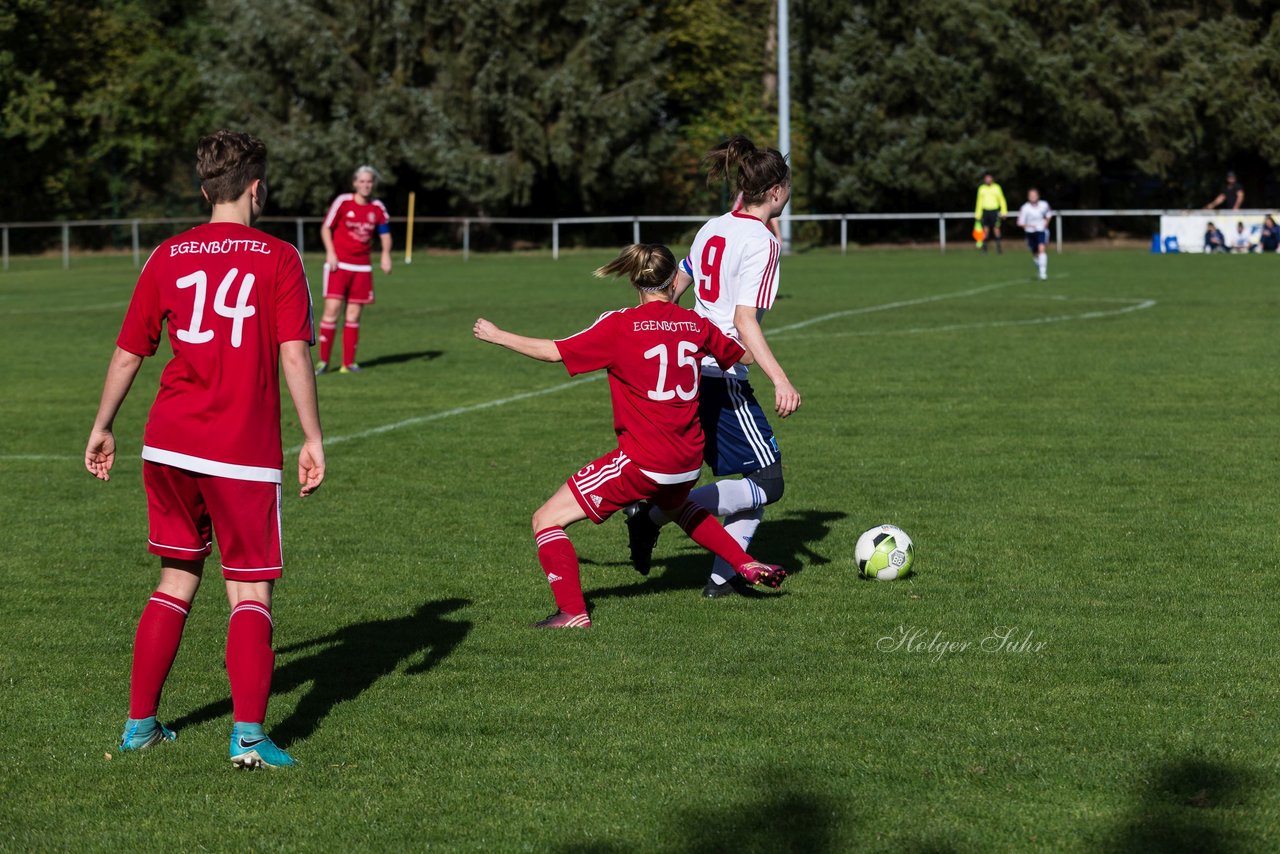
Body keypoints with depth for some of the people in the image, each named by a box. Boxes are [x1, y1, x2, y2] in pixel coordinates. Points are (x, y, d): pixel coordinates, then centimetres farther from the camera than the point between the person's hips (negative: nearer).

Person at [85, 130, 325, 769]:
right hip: (244, 453, -4)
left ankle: (140, 723, 20)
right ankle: (248, 735, -13)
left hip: (169, 446, 4)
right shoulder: (278, 259, -3)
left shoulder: (167, 257, 8)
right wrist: (312, 439, -6)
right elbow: (294, 354, -10)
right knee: (250, 593, 2)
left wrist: (102, 428, 23)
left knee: (177, 580, 18)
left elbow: (128, 353, 12)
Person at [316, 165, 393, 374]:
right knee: (332, 309, -12)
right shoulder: (342, 202, -6)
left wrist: (385, 255, -2)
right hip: (339, 263, -3)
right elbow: (326, 228, 0)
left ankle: (349, 363, 9)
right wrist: (330, 252, -11)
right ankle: (323, 360, -4)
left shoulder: (378, 208, 4)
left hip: (362, 267, 3)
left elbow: (385, 233, 15)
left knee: (354, 315, 4)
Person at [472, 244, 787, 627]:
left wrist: (497, 336, 7)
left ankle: (573, 613, -13)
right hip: (688, 463, 6)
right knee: (675, 506, 41)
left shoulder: (621, 325, -10)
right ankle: (748, 566, 37)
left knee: (546, 520, 0)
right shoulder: (695, 324, 4)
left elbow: (554, 351, -6)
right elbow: (743, 355, 20)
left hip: (642, 460, -6)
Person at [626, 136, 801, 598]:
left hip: (689, 369, 9)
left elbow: (672, 288, 22)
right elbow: (744, 321, -22)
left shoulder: (713, 229, 10)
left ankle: (725, 576, 11)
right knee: (766, 485, -4)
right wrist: (780, 380, -28)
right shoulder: (762, 243, -13)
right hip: (721, 380, -9)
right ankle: (655, 514, -12)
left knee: (754, 476, 16)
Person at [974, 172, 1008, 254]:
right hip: (985, 211, 2)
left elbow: (1002, 200, 6)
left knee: (996, 229, -7)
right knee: (985, 230, -1)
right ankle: (984, 248, 3)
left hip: (994, 211, -2)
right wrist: (978, 213, 11)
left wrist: (1004, 212, -2)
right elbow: (979, 201, 15)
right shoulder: (981, 188, 9)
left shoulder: (997, 188, 3)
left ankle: (999, 248, -3)